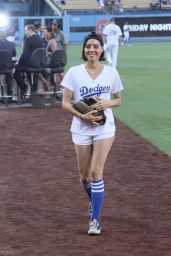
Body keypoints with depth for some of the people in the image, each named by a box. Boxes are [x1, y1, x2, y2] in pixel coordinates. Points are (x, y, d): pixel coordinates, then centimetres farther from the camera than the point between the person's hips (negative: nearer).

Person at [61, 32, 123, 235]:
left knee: (96, 171, -13)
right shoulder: (74, 73, -6)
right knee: (84, 176, 9)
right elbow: (66, 102, -5)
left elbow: (118, 99, 9)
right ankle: (94, 201, 42)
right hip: (81, 128, 1)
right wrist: (82, 116, -20)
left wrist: (107, 103, -13)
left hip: (105, 128, -1)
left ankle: (95, 220, -8)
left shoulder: (111, 73, -2)